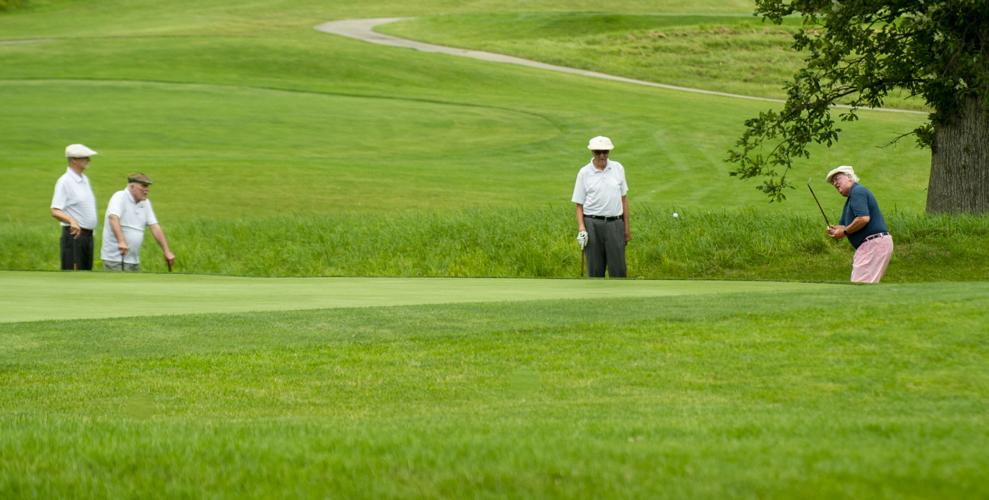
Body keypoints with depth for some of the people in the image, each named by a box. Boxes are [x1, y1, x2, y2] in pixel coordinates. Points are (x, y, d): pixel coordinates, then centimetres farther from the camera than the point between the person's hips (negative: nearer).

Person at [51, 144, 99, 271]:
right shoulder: (65, 182, -13)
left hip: (88, 235, 9)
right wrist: (72, 221, -38)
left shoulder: (85, 179, 13)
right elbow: (55, 211, -21)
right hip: (74, 235, -9)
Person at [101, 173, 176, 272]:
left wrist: (167, 251, 3)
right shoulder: (120, 197, -12)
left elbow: (155, 227, 10)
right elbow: (113, 218, -30)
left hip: (134, 260, 8)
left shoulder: (145, 203, 11)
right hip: (115, 259, -8)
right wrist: (121, 241, -44)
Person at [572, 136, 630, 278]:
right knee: (595, 270, 3)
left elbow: (624, 198, 11)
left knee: (618, 269, -2)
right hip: (593, 224, -1)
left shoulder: (618, 168, 5)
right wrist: (581, 228, -10)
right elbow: (579, 205, 3)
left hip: (615, 224, 1)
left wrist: (627, 227, 10)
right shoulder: (584, 173, 0)